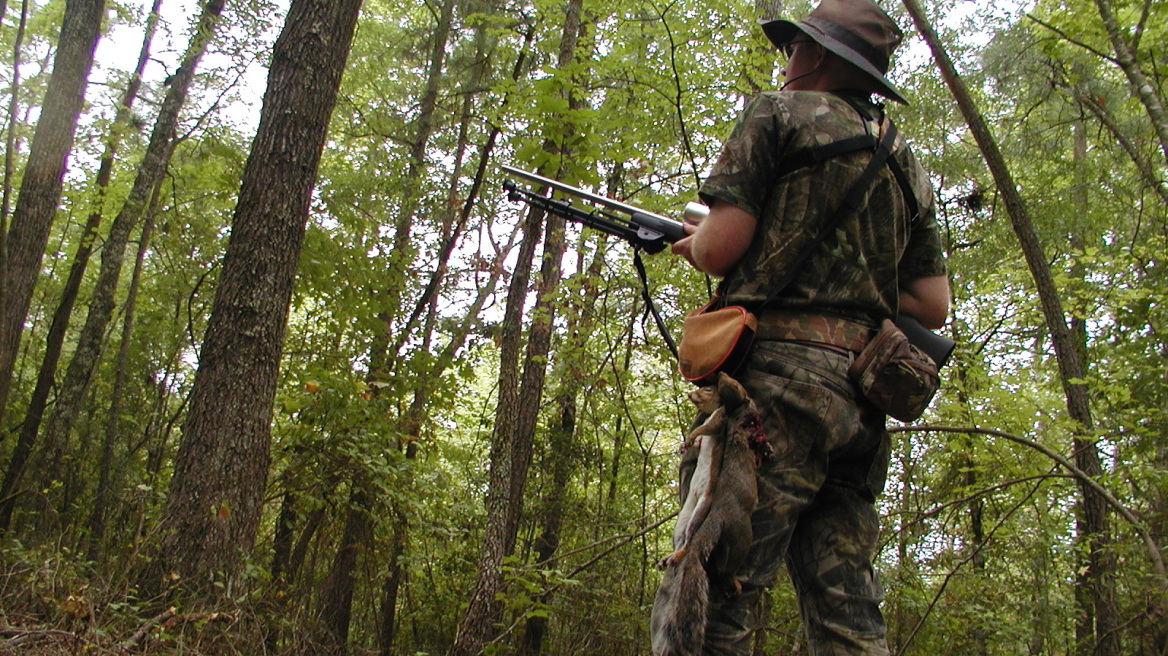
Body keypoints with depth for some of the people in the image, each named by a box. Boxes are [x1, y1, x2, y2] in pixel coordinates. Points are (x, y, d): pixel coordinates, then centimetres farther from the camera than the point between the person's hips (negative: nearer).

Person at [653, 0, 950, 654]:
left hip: (779, 375, -7)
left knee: (709, 602, -11)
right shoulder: (907, 164, 24)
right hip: (863, 397, 7)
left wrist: (695, 243, 16)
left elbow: (720, 248, -6)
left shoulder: (781, 114, 5)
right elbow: (934, 306, 19)